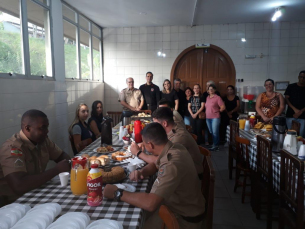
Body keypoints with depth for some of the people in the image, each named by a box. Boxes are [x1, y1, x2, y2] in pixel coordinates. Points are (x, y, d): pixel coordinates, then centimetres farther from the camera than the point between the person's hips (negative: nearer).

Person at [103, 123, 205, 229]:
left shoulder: (172, 164, -35)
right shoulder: (174, 148, -7)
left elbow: (150, 204, -41)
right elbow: (156, 165, 12)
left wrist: (117, 193, -28)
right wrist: (141, 172, -9)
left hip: (184, 218, -8)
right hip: (180, 205, 8)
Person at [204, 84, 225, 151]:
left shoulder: (217, 97, -7)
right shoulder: (207, 97, 12)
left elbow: (223, 107, -9)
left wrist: (217, 111, 0)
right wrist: (206, 112, 8)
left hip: (215, 117, -7)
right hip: (208, 118, 7)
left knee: (215, 132, -6)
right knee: (211, 132, 12)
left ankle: (215, 146, 4)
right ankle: (215, 145, 23)